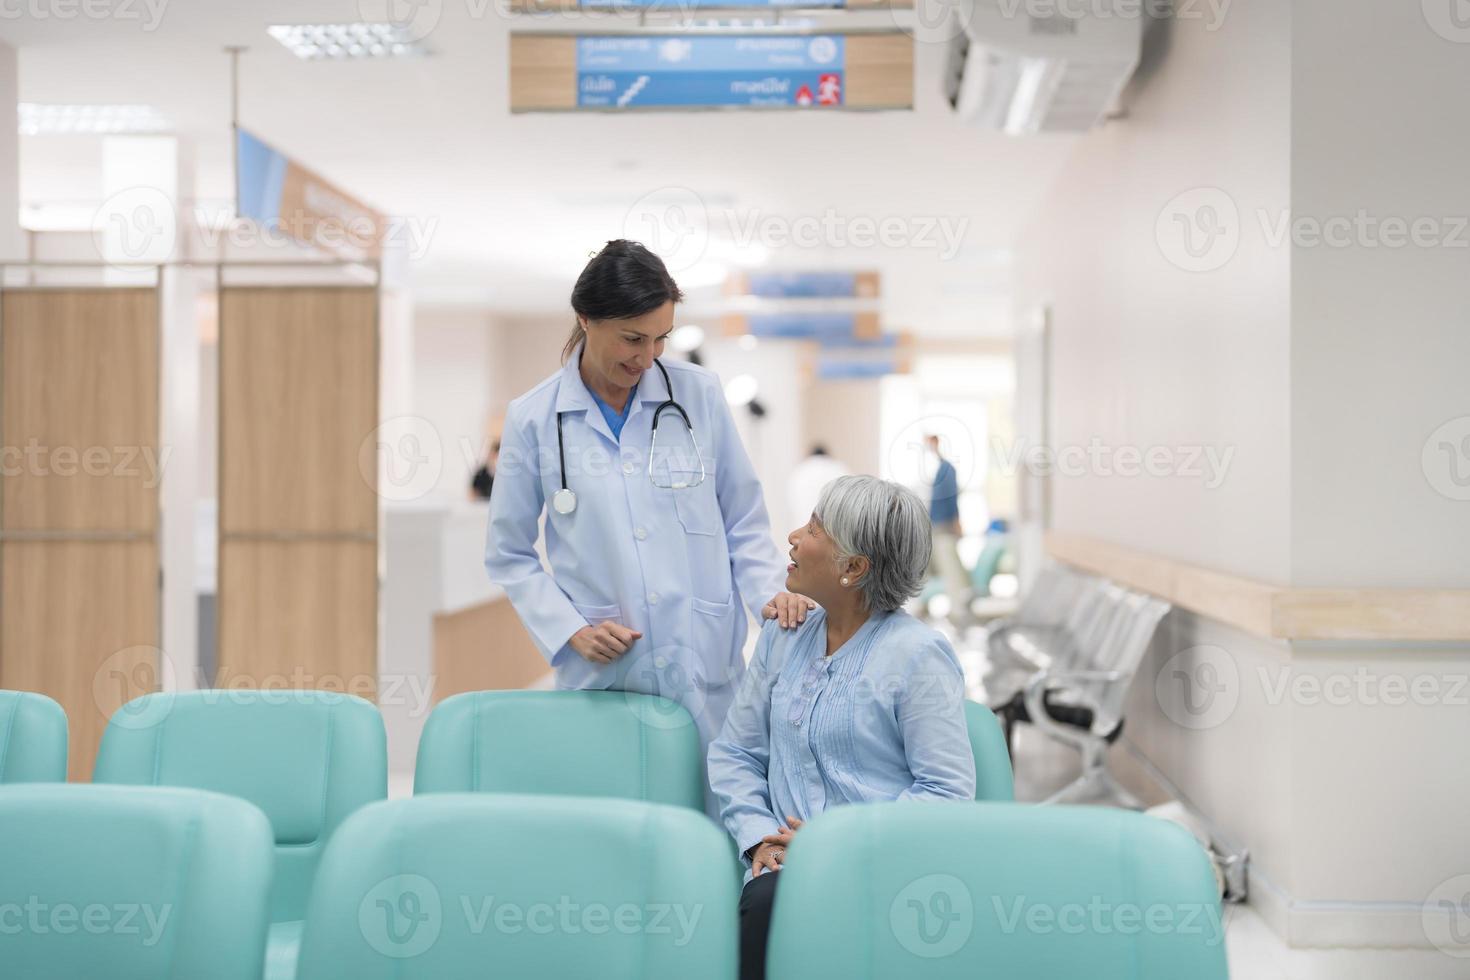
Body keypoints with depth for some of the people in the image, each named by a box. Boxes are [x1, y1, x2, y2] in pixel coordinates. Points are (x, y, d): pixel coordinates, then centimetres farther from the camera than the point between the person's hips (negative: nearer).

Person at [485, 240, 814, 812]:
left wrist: (769, 592, -8)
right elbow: (509, 555, 6)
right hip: (602, 677, -1)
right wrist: (569, 629, -6)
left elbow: (744, 521, 8)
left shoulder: (698, 394, 2)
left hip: (707, 666, 1)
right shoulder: (533, 419, 0)